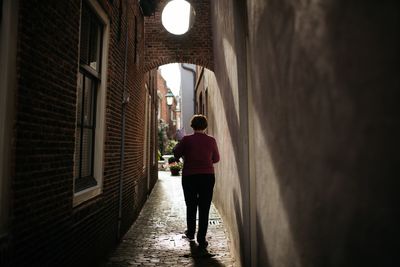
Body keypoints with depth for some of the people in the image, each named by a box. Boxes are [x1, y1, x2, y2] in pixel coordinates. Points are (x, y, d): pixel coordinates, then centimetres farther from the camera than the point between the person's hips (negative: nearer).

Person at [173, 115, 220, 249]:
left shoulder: (186, 139, -7)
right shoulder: (211, 140, -3)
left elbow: (176, 154, 5)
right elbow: (216, 159, 8)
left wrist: (179, 141, 17)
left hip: (189, 177, 0)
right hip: (207, 177, 0)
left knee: (191, 206, 17)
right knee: (204, 208, 6)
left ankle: (190, 233, 34)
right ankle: (201, 239, 8)